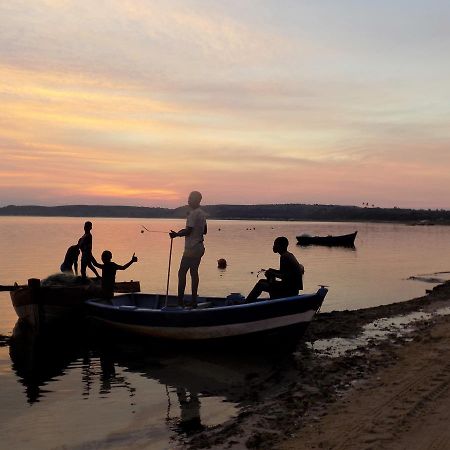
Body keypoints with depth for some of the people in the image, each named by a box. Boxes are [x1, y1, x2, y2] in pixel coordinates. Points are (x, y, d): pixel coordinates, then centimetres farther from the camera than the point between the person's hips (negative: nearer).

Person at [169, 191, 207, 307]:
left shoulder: (193, 214, -16)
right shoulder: (202, 214, 13)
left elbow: (188, 231, -20)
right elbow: (205, 231, 21)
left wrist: (176, 234, -9)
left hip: (191, 248, -9)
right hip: (200, 247, 9)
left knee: (182, 272, -4)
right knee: (194, 272, 12)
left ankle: (180, 300, -3)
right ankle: (194, 300, 14)